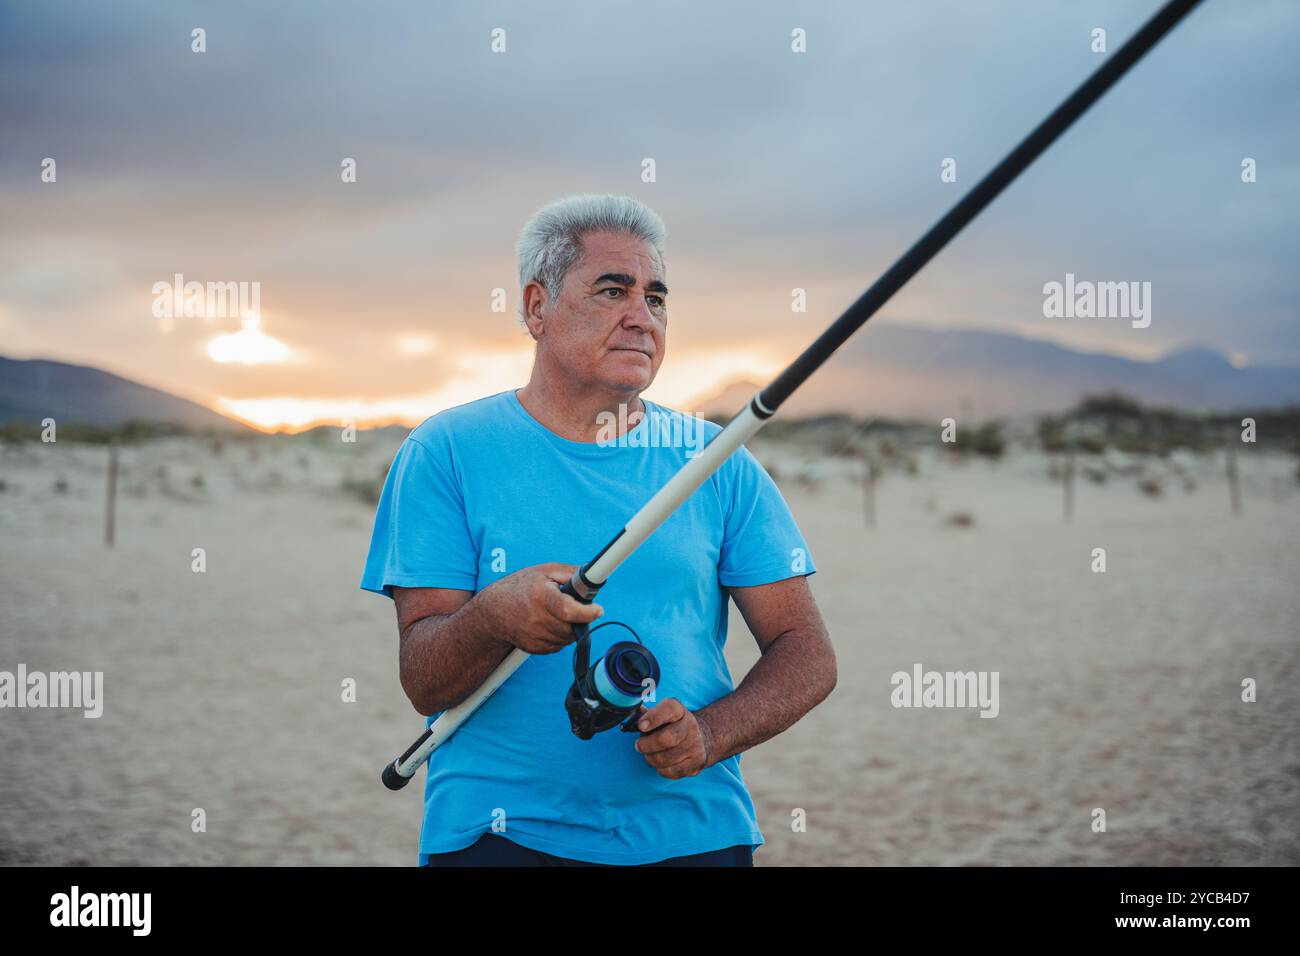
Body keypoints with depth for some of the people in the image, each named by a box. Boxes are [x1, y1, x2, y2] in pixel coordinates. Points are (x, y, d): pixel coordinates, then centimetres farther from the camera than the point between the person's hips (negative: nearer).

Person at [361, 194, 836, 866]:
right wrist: (494, 618, -26)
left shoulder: (714, 462, 6)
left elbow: (808, 656, 5)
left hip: (691, 832, 2)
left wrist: (710, 734, -13)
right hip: (497, 832, -2)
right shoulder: (446, 452, 0)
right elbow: (422, 681, -6)